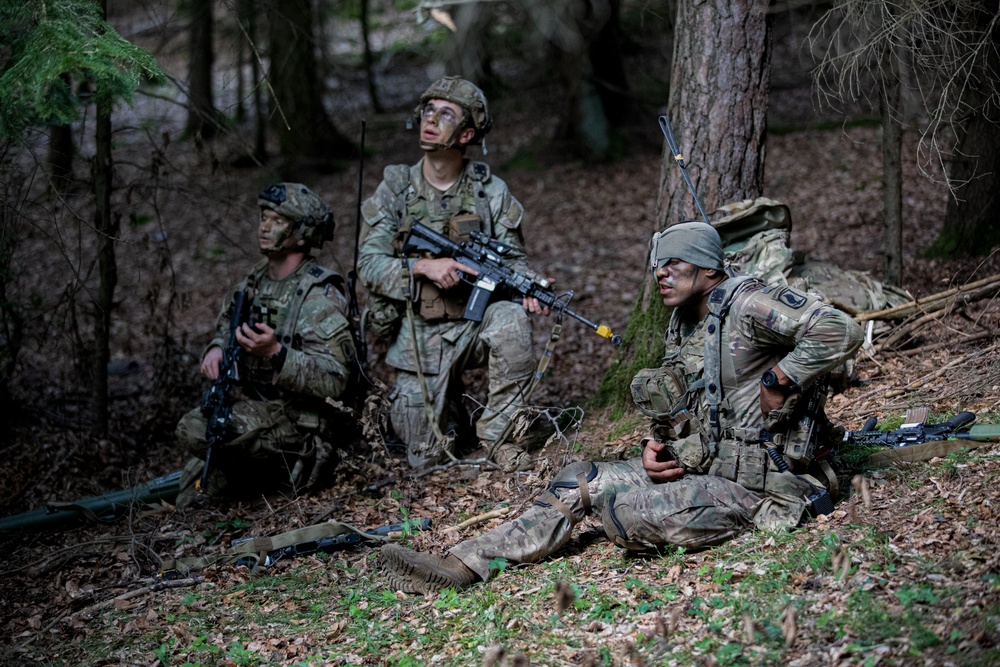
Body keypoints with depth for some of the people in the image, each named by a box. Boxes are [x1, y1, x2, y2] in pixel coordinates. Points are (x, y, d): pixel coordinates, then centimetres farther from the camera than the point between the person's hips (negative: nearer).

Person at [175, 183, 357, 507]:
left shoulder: (319, 296, -18)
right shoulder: (256, 281, 7)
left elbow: (335, 381, -24)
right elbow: (226, 325, 22)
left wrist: (275, 353, -36)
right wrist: (216, 348, -2)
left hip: (297, 421, -8)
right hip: (255, 410, 8)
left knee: (195, 430, -25)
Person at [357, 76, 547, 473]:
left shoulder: (491, 192, -1)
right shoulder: (395, 189, -2)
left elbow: (512, 258, 1)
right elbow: (369, 262, -7)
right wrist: (423, 266, -24)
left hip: (474, 321, 0)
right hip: (419, 336, 0)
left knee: (511, 318, -36)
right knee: (427, 458, -1)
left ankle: (496, 433, -17)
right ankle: (449, 407, 36)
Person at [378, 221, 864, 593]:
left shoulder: (748, 305, -15)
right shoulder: (681, 327, 14)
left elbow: (840, 332, -27)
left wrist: (777, 385, -22)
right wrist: (658, 446, 1)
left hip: (744, 484, -9)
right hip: (694, 465, 9)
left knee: (624, 512, -28)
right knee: (579, 481, 0)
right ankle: (464, 565, -5)